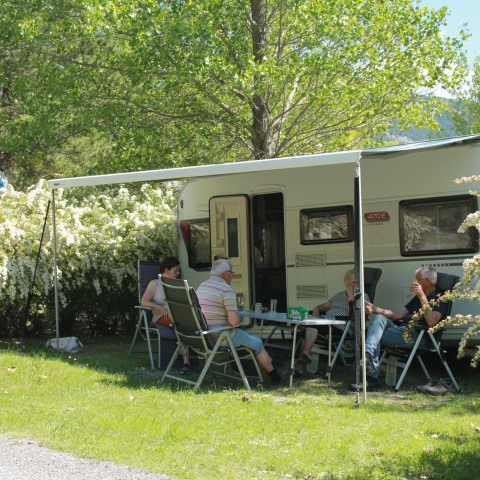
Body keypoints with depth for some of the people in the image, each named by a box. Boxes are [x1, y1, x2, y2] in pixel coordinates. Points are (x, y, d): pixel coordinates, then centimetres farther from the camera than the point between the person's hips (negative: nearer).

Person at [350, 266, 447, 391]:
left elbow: (432, 322, -15)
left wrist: (422, 297, -20)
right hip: (400, 328, 8)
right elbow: (398, 315, 26)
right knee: (379, 318, -21)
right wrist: (375, 309, 12)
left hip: (416, 336, -8)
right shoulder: (418, 298, 32)